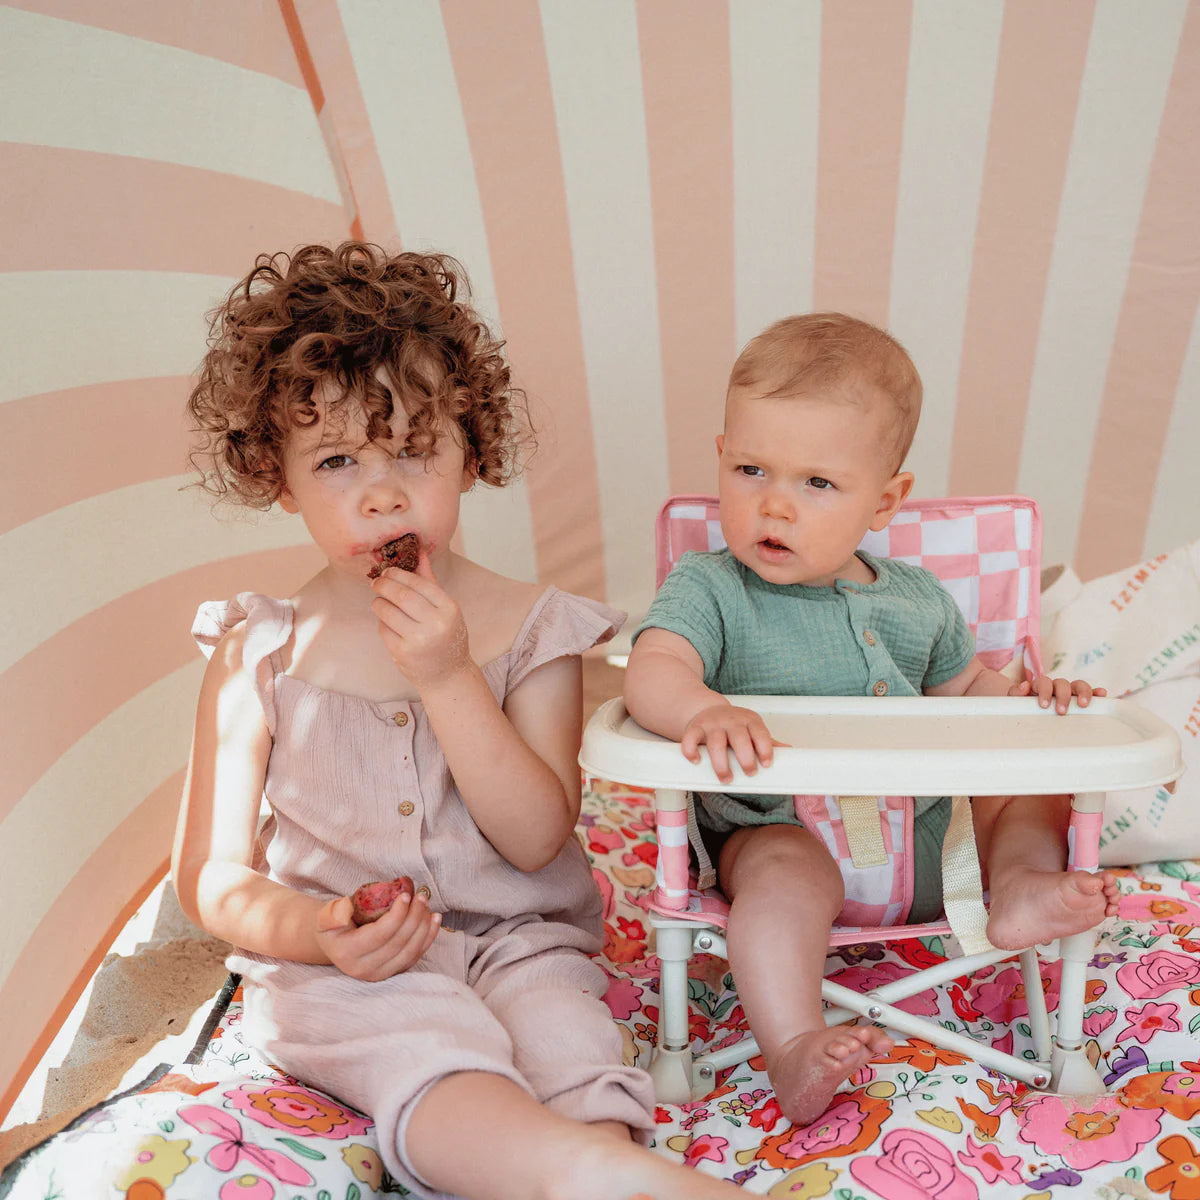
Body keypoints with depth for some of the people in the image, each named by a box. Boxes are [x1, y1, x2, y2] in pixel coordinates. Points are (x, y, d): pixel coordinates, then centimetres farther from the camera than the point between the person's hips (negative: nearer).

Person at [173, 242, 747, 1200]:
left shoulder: (533, 633, -2)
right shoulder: (259, 654, 0)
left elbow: (536, 840, -10)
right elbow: (211, 875, 2)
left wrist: (448, 679, -21)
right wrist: (319, 931, -21)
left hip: (515, 937, 1)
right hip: (338, 966, 0)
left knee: (567, 1044, -31)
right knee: (429, 1050, -33)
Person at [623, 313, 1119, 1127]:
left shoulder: (916, 601, 8)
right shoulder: (709, 589, -8)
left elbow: (966, 687, 22)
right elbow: (653, 671, -27)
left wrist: (1027, 696, 0)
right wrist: (703, 711, -50)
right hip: (778, 831, -5)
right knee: (788, 871, -35)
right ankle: (795, 1050, -33)